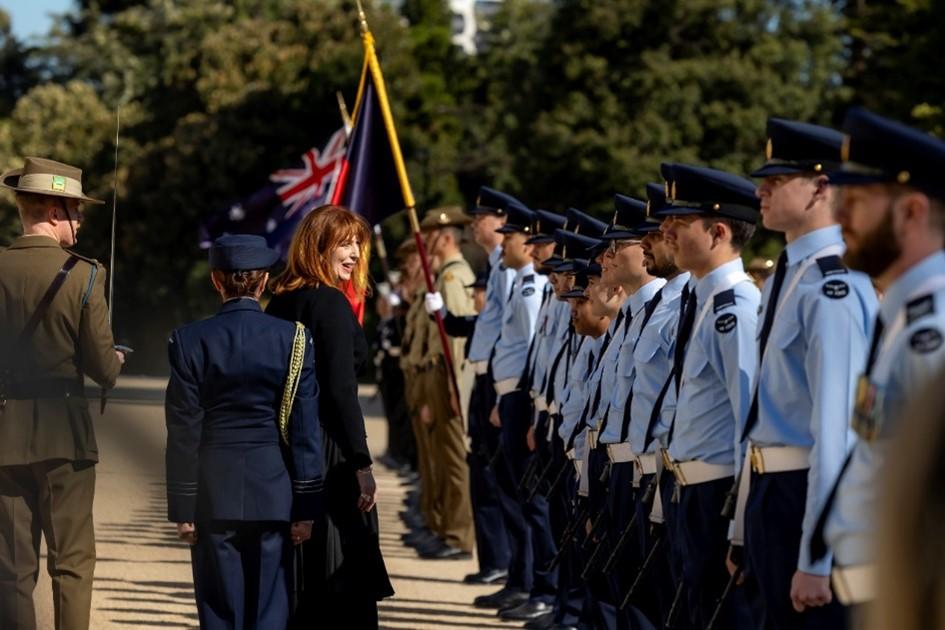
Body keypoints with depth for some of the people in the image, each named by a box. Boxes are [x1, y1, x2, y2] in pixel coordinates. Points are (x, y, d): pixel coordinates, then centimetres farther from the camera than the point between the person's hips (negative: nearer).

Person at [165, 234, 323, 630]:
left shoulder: (190, 341, -4)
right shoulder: (293, 340, -2)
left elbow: (183, 433, -3)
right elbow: (305, 429, -2)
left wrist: (182, 509, 3)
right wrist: (306, 507, 3)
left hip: (215, 493, 0)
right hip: (273, 493, 0)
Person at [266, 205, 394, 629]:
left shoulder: (280, 302, 12)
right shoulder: (331, 304, -13)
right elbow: (340, 391, -18)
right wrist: (362, 464, -18)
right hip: (328, 451, -8)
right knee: (342, 581, -5)